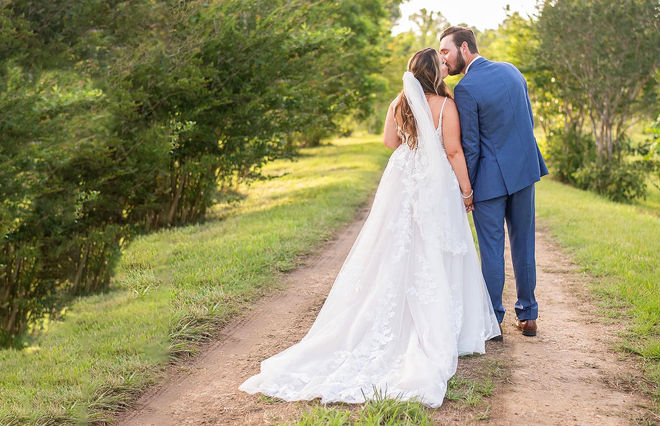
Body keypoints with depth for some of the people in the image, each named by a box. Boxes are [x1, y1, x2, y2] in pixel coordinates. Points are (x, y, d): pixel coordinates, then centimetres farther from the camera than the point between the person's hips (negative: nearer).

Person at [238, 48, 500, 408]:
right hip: (436, 187, -4)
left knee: (397, 257, 11)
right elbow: (453, 151, -12)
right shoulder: (445, 105, -12)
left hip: (401, 183, 4)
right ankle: (438, 335, 11)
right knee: (435, 260, 4)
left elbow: (391, 142, 10)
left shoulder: (399, 105, 3)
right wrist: (466, 190, -3)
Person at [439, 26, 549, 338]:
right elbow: (529, 120, 12)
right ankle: (528, 315, 23)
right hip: (524, 170, 6)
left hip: (490, 177, -6)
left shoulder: (465, 89, -16)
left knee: (491, 250, 3)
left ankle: (492, 322, 12)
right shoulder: (511, 71, 5)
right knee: (523, 244, 14)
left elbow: (470, 146, -14)